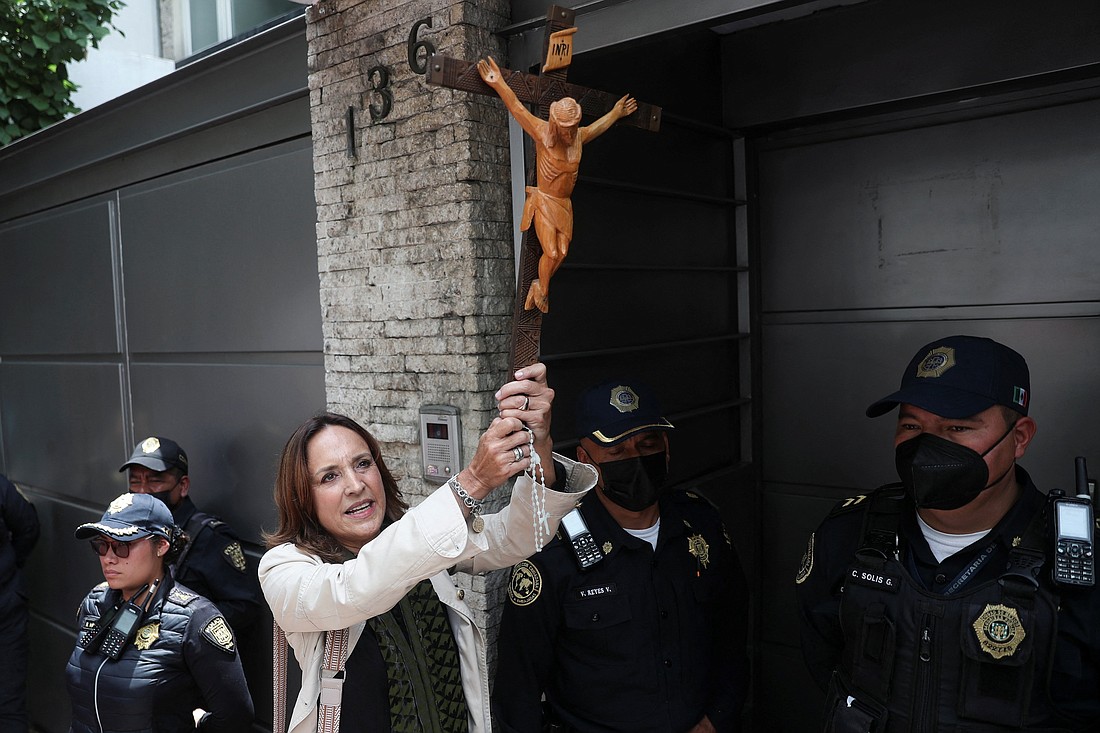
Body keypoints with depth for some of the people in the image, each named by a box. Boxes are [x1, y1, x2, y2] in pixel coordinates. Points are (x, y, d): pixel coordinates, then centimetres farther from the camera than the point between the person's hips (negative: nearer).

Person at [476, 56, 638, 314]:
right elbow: (517, 108, -13)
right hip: (543, 202, -5)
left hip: (565, 205, 5)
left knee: (562, 253, 0)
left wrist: (615, 114, 38)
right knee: (551, 253, -11)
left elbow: (598, 126, 25)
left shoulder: (579, 137, 2)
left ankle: (538, 286, 21)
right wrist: (499, 83, -16)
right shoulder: (542, 133, -13)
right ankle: (542, 291, 14)